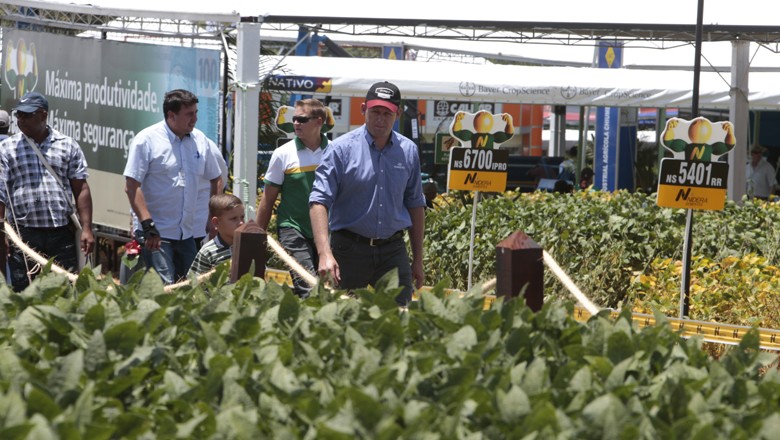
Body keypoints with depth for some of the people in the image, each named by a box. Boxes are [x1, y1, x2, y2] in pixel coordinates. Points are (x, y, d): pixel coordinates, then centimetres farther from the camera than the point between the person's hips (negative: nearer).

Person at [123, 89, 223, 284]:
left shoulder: (199, 140, 8)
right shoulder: (147, 140, -9)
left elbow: (216, 179, 20)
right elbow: (132, 186, -13)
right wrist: (148, 225, -21)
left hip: (187, 234, 6)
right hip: (155, 232, -6)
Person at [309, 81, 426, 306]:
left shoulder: (408, 151, 8)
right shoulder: (341, 148, -6)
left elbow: (415, 205, 16)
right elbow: (319, 201, -13)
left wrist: (418, 260, 13)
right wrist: (325, 253, -26)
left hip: (393, 250, 3)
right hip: (350, 249, -3)